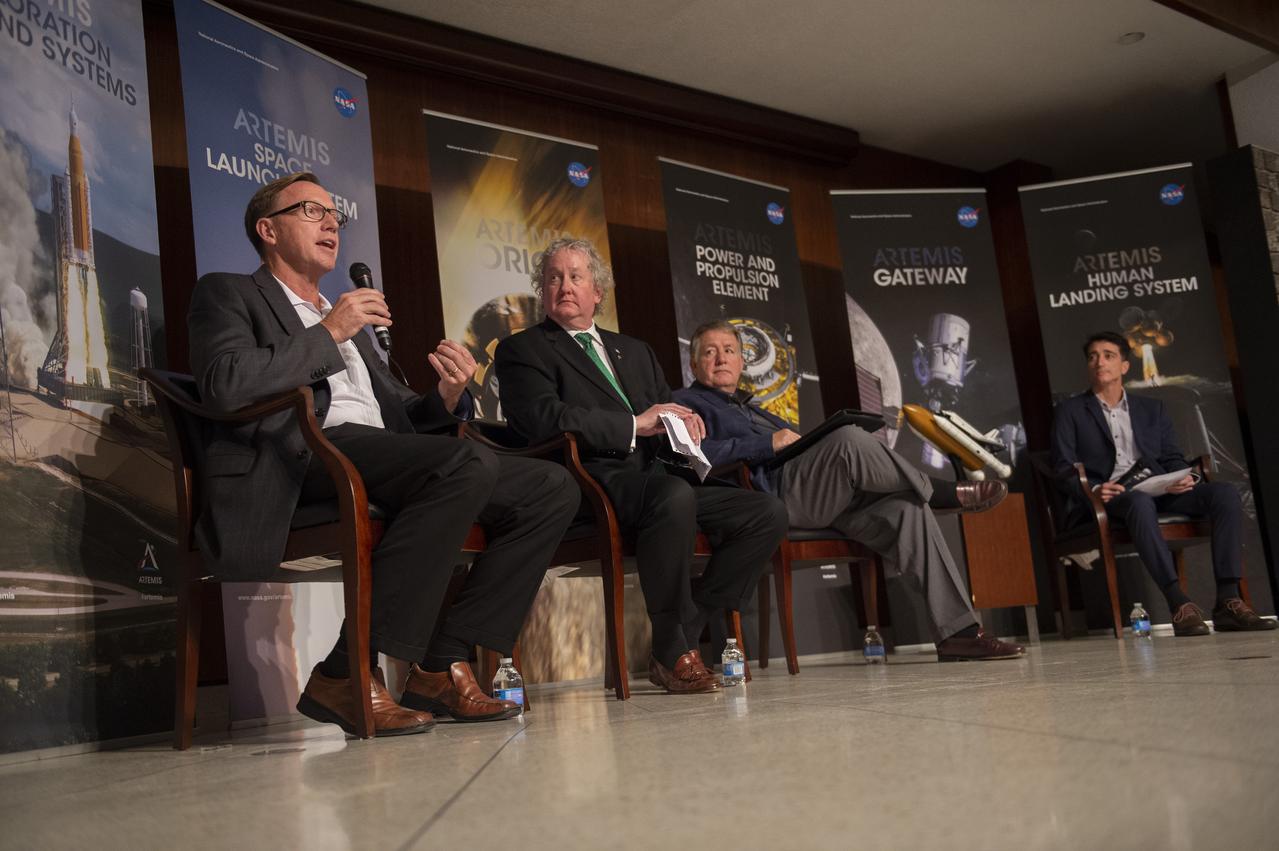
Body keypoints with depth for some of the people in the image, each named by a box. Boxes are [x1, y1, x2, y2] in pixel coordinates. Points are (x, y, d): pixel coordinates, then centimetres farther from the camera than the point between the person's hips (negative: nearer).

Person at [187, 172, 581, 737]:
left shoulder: (348, 319, 35)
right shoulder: (228, 294, 14)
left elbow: (406, 416, 28)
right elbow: (224, 386, -9)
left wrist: (448, 395, 6)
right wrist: (328, 334, -4)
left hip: (379, 454, 8)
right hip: (307, 454, -8)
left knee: (552, 488, -6)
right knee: (470, 463, -33)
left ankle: (442, 665, -11)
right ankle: (345, 676, -26)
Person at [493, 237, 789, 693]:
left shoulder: (634, 351, 28)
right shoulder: (522, 351, 7)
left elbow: (667, 411, 26)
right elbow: (544, 418, -12)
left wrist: (681, 422, 0)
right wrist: (635, 425, -12)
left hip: (655, 478, 7)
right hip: (594, 483, -7)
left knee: (768, 513, -11)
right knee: (674, 495, -37)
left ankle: (690, 634, -8)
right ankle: (673, 654, -21)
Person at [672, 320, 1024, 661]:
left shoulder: (751, 409, 38)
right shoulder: (687, 403, 12)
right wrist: (768, 444, -12)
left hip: (819, 498, 8)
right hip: (772, 495, -8)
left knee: (906, 507, -13)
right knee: (849, 438, -30)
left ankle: (957, 632, -16)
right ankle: (948, 492, -11)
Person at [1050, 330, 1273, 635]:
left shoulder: (1152, 409, 24)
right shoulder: (1070, 411, 13)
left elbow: (1172, 458, 18)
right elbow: (1064, 469, 3)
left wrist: (1182, 477, -7)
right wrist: (1094, 489, -18)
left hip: (1159, 492, 4)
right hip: (1109, 498, -4)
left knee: (1224, 493, -22)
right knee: (1141, 501, -40)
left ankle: (1228, 601, -28)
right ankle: (1179, 604, -46)